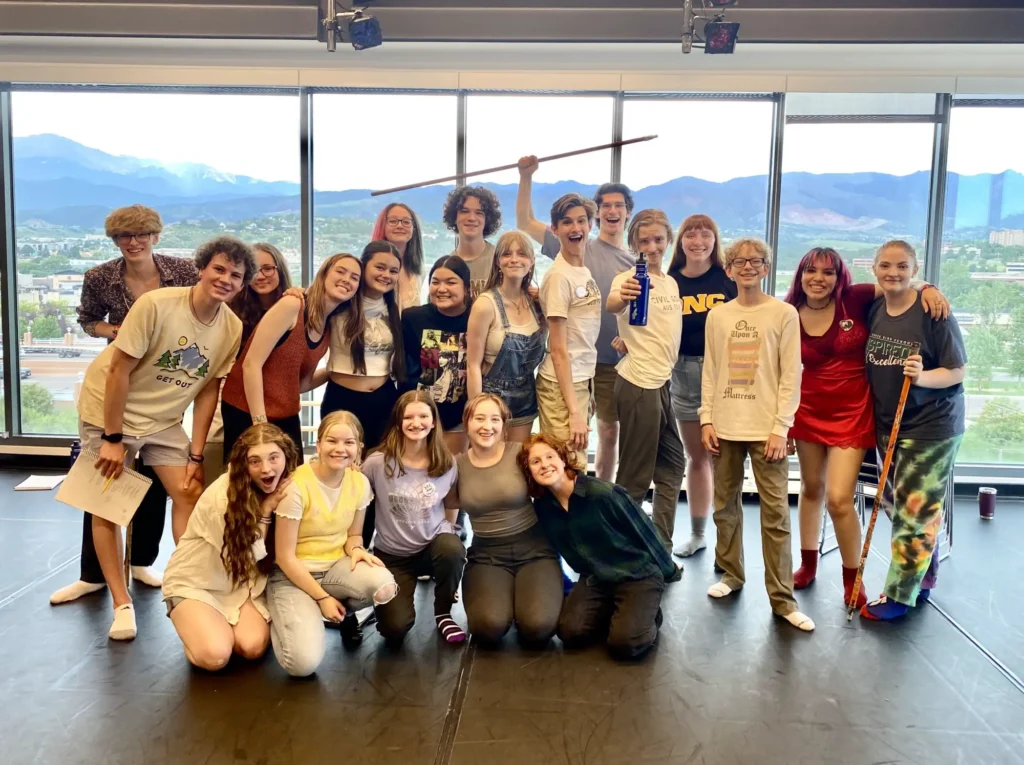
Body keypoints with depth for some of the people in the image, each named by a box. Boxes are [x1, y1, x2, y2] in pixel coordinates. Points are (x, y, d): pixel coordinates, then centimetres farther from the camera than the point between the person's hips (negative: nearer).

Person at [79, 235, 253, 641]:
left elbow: (208, 390, -6)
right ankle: (122, 603, 10)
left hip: (164, 419, 4)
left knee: (190, 495, -3)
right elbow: (118, 371, -22)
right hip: (109, 411, -4)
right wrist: (113, 438, -19)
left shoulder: (233, 328, -13)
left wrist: (196, 456, -6)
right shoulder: (157, 304, -27)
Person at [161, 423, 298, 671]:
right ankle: (197, 628, 9)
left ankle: (225, 625, 13)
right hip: (195, 582, -4)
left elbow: (258, 556, -3)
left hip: (241, 582, 4)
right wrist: (266, 510, -24)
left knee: (253, 647, -21)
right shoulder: (221, 495, -27)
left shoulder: (284, 489, -10)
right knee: (215, 656, -26)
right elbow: (243, 555, -18)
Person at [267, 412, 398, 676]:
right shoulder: (296, 485, -21)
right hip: (293, 576, -4)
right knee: (304, 662, -25)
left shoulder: (360, 483, -5)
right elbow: (285, 557, -15)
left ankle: (345, 612, 6)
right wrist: (322, 597, -14)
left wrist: (356, 550, -14)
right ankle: (281, 619, 11)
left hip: (336, 566, 4)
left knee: (384, 586, -31)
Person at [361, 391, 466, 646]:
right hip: (392, 555, -1)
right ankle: (385, 600, 20)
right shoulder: (377, 463, -14)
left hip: (434, 546, 2)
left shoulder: (447, 464, -6)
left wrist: (450, 554, 6)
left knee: (452, 550, -35)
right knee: (395, 628, -19)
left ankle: (443, 613, -4)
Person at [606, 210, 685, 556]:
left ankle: (661, 547, 26)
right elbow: (612, 305, -35)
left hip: (663, 383, 8)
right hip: (638, 384, -8)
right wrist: (621, 297, -56)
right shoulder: (629, 279, -11)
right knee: (635, 475, -2)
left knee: (672, 465, 15)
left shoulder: (671, 283, 12)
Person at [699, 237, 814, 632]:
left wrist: (780, 427, -10)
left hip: (766, 428, -3)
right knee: (725, 504, 11)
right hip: (725, 427, 4)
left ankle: (782, 597, 3)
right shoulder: (718, 316, 9)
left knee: (775, 512, -3)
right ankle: (731, 574, 28)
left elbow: (791, 376, -4)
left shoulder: (784, 313, -1)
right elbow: (710, 372, 9)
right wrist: (707, 419, 1)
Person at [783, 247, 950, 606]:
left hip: (851, 414, -3)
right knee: (811, 488, 17)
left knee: (839, 499, -9)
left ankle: (852, 579, 13)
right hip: (808, 413, 3)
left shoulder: (855, 300, -10)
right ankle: (808, 562, 38)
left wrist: (927, 288, -23)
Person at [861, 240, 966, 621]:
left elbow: (958, 371, -12)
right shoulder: (874, 310, 1)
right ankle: (924, 581, 33)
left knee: (915, 511, 0)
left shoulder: (934, 312, -15)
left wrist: (922, 377, -30)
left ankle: (899, 595, 10)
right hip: (888, 425, 6)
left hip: (932, 427, -6)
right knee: (912, 509, 16)